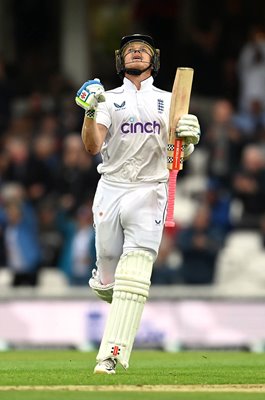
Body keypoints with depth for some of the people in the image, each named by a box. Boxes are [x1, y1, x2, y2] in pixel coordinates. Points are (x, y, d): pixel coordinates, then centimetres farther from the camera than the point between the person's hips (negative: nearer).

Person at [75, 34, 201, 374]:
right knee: (108, 281, 2)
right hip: (111, 190, 1)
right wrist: (90, 112, -22)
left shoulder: (169, 102, 12)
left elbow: (180, 154, 4)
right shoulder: (108, 99, 9)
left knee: (134, 276, -16)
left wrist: (188, 138, -19)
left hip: (149, 193, -1)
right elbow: (92, 147, -5)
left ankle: (111, 355, -21)